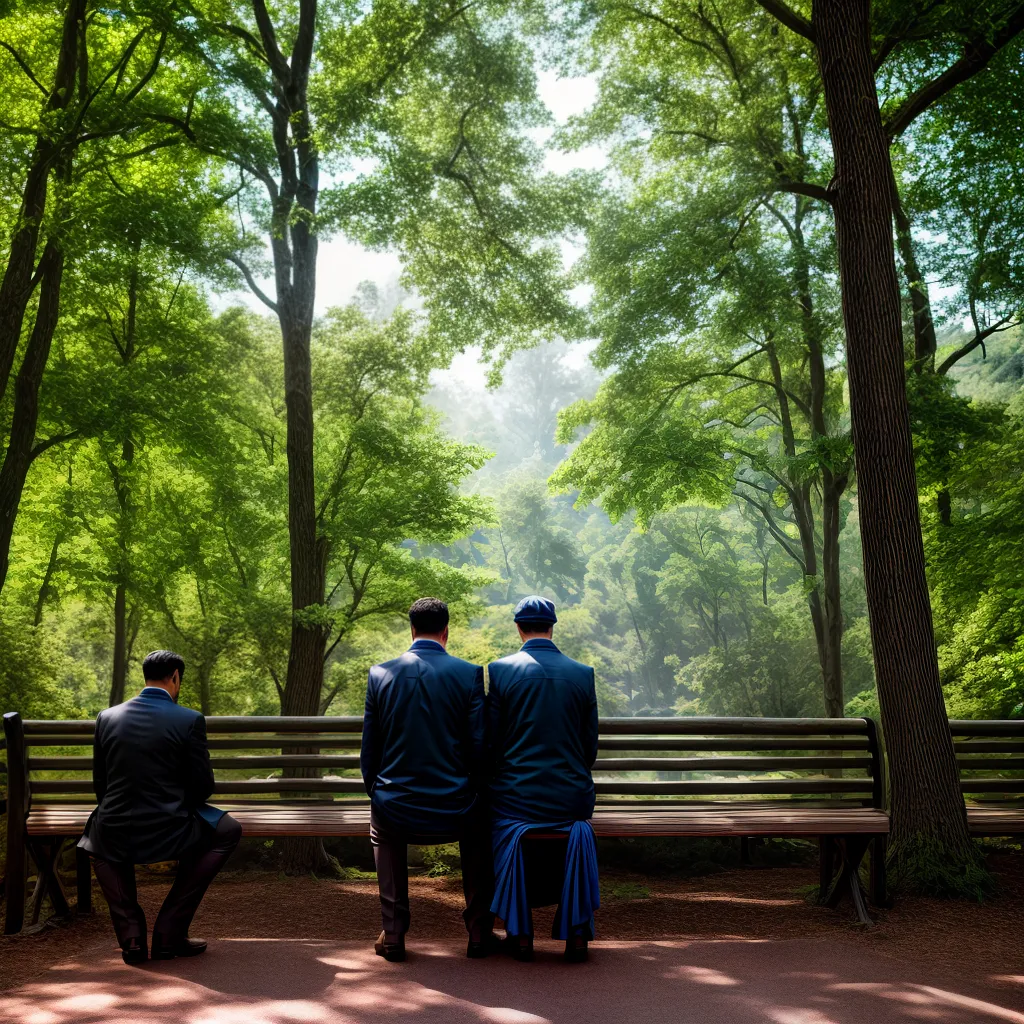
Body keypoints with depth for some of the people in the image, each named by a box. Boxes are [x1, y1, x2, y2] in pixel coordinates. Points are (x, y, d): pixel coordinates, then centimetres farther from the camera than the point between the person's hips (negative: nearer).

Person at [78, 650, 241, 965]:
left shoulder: (107, 717, 4)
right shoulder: (190, 720, -7)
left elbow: (100, 785, 11)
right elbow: (202, 786, -2)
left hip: (114, 836, 4)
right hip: (168, 835, -4)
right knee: (228, 831, 23)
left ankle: (130, 933, 22)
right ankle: (170, 931, 16)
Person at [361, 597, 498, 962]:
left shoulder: (380, 674, -2)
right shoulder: (469, 674, -7)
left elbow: (369, 754, 3)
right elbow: (480, 750, -6)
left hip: (397, 814, 1)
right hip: (455, 814, -1)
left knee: (381, 828, 37)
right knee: (479, 827, 34)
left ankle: (393, 932, 28)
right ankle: (480, 932, 30)